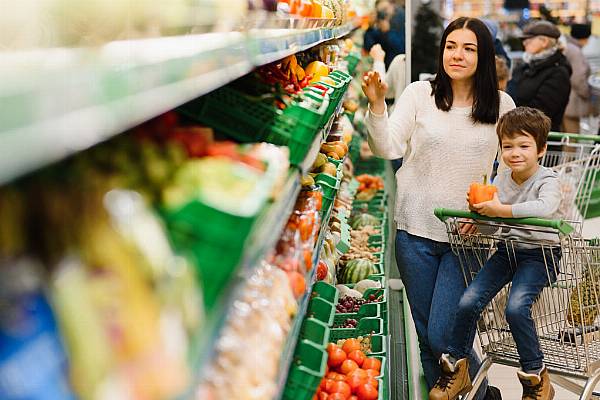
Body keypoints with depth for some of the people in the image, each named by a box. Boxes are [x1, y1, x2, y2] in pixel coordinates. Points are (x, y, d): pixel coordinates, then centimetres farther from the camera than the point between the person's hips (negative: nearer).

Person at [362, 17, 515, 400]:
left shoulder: (501, 105, 1)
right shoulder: (420, 94, -2)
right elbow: (389, 149, -9)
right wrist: (377, 105, -23)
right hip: (415, 230, 1)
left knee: (443, 338, -5)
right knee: (426, 336, 12)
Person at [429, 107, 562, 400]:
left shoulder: (548, 180, -13)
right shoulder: (502, 179, 5)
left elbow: (544, 208, -36)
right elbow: (492, 217, 11)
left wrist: (500, 210, -34)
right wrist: (479, 213, -12)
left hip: (540, 253, -6)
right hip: (507, 250, 6)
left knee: (516, 307, -27)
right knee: (468, 301, -9)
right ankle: (455, 368, 9)